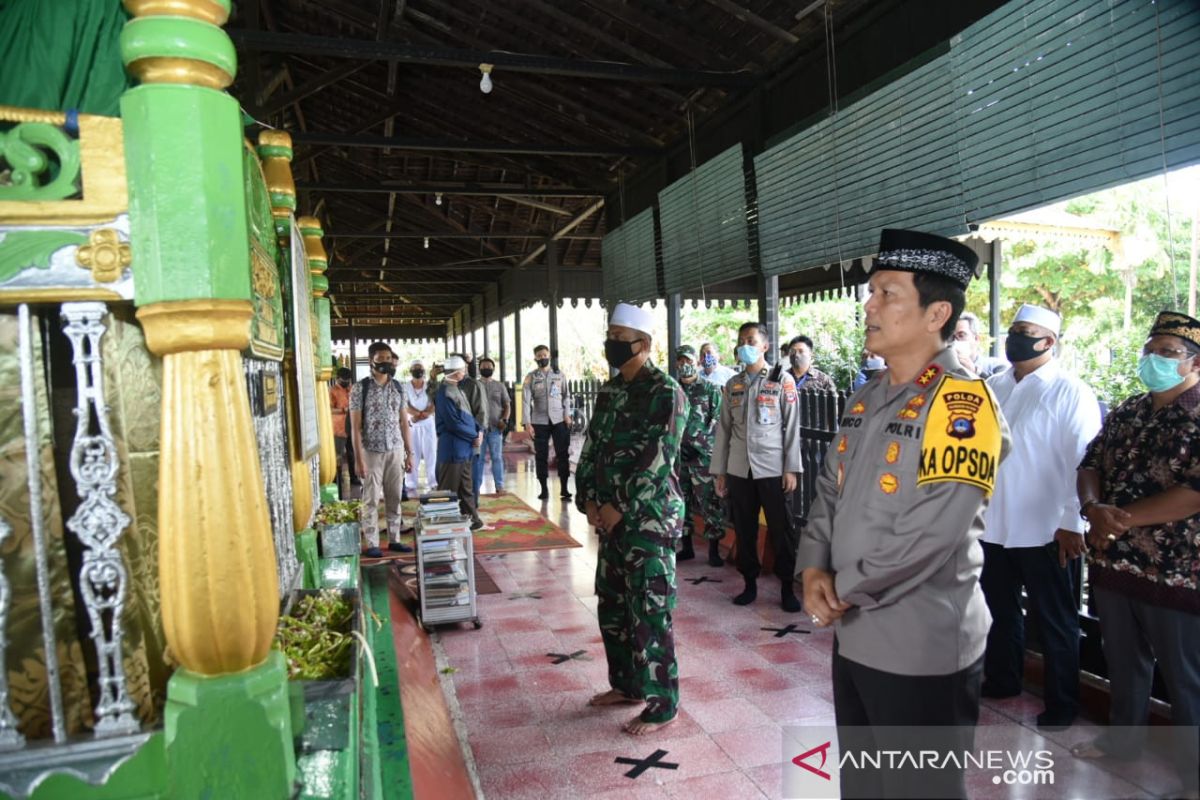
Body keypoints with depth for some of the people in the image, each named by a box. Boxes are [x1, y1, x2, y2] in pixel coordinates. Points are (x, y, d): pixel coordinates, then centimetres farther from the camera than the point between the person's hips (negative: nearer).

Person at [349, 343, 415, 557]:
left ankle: (394, 539, 20)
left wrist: (409, 452, 6)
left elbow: (404, 423, 9)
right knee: (371, 499, 3)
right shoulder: (360, 389, -7)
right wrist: (359, 458, -13)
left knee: (394, 497, 9)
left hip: (395, 450, 4)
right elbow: (355, 427, -8)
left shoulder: (398, 388, 7)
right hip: (372, 451, -4)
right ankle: (372, 544, 11)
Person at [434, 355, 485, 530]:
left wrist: (479, 429, 0)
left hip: (464, 446, 10)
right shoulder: (445, 393, -17)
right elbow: (454, 423, -20)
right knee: (449, 489, 0)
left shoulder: (457, 389, 13)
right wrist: (475, 436, -11)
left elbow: (468, 414, 17)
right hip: (453, 447, -9)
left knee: (466, 487, 16)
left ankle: (472, 519, 24)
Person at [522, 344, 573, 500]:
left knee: (563, 454, -2)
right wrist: (527, 423, -10)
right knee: (541, 456, 4)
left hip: (559, 420, 1)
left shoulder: (559, 375, 7)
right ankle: (544, 489, 13)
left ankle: (564, 488, 3)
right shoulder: (531, 377, 3)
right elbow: (526, 401, -3)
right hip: (539, 421, 0)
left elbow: (566, 396, 10)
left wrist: (567, 414, -3)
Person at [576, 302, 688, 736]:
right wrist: (588, 499, 0)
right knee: (612, 607, 16)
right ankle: (627, 683, 34)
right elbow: (592, 447, 13)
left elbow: (658, 460, -19)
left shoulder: (664, 391, -13)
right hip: (611, 517, 8)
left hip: (650, 518, -8)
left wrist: (620, 510, -17)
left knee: (650, 613, 0)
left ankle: (662, 703, 15)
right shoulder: (609, 391, 11)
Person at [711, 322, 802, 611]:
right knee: (744, 530, 9)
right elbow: (723, 429, 10)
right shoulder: (732, 384, 10)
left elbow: (792, 427, -2)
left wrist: (791, 469, -8)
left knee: (781, 530, 3)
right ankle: (750, 582, 22)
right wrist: (719, 471, 7)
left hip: (772, 468, -3)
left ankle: (787, 587, 16)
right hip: (739, 469, 3)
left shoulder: (782, 380, 0)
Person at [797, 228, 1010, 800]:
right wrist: (813, 570, -6)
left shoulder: (964, 405, -17)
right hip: (854, 635, 8)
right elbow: (830, 491, 10)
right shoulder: (865, 400, 9)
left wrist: (842, 590, -15)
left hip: (923, 648, -7)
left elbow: (930, 535, -24)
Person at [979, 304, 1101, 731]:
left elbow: (1084, 463, -13)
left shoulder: (1071, 392, -9)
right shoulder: (991, 387, 6)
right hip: (992, 525, 5)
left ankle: (1061, 703, 30)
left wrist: (1071, 524, -15)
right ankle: (1001, 680, 40)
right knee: (999, 608, 20)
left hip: (1044, 531, -5)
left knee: (1054, 620, 12)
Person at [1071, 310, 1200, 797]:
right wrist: (1093, 508, -12)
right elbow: (1089, 464, 7)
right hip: (1112, 563, 7)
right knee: (1123, 663, 22)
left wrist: (1121, 518, -18)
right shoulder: (1125, 413, 9)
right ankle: (1122, 739, 41)